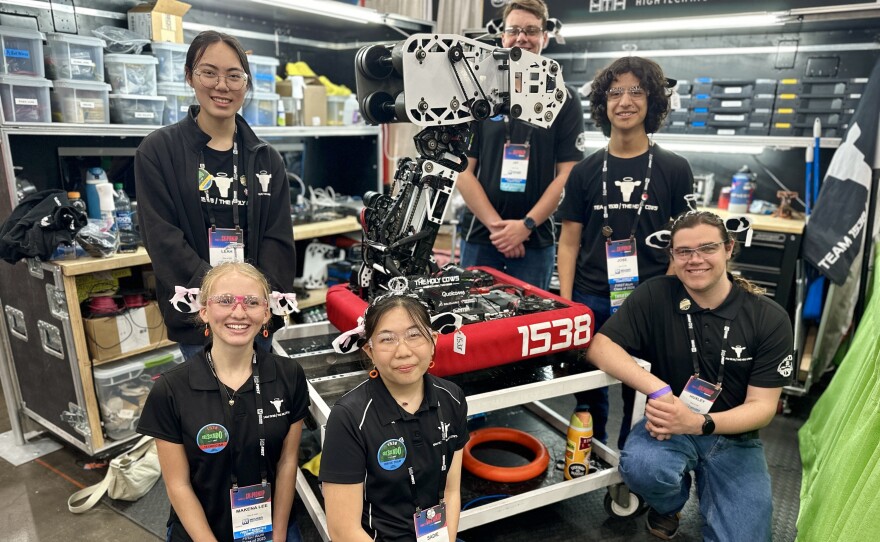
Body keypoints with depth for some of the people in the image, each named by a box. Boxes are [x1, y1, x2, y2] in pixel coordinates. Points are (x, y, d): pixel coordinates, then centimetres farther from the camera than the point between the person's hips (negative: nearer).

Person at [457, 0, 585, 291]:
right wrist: (495, 224, -10)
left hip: (536, 240, 0)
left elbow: (567, 174, -2)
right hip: (479, 236, 1)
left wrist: (526, 225, -12)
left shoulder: (564, 100, 3)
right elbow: (463, 171, -1)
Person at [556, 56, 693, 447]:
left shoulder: (674, 170, 2)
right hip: (590, 302, 2)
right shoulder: (586, 171, 6)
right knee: (588, 394, 12)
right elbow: (569, 243, 5)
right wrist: (564, 304, -3)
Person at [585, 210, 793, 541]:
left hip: (734, 438, 1)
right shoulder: (655, 296, -12)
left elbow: (762, 406, -11)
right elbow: (599, 346, -16)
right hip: (670, 425, 0)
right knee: (641, 465, -32)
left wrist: (699, 424, -30)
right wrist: (658, 389, -31)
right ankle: (667, 506, 6)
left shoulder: (770, 319, -10)